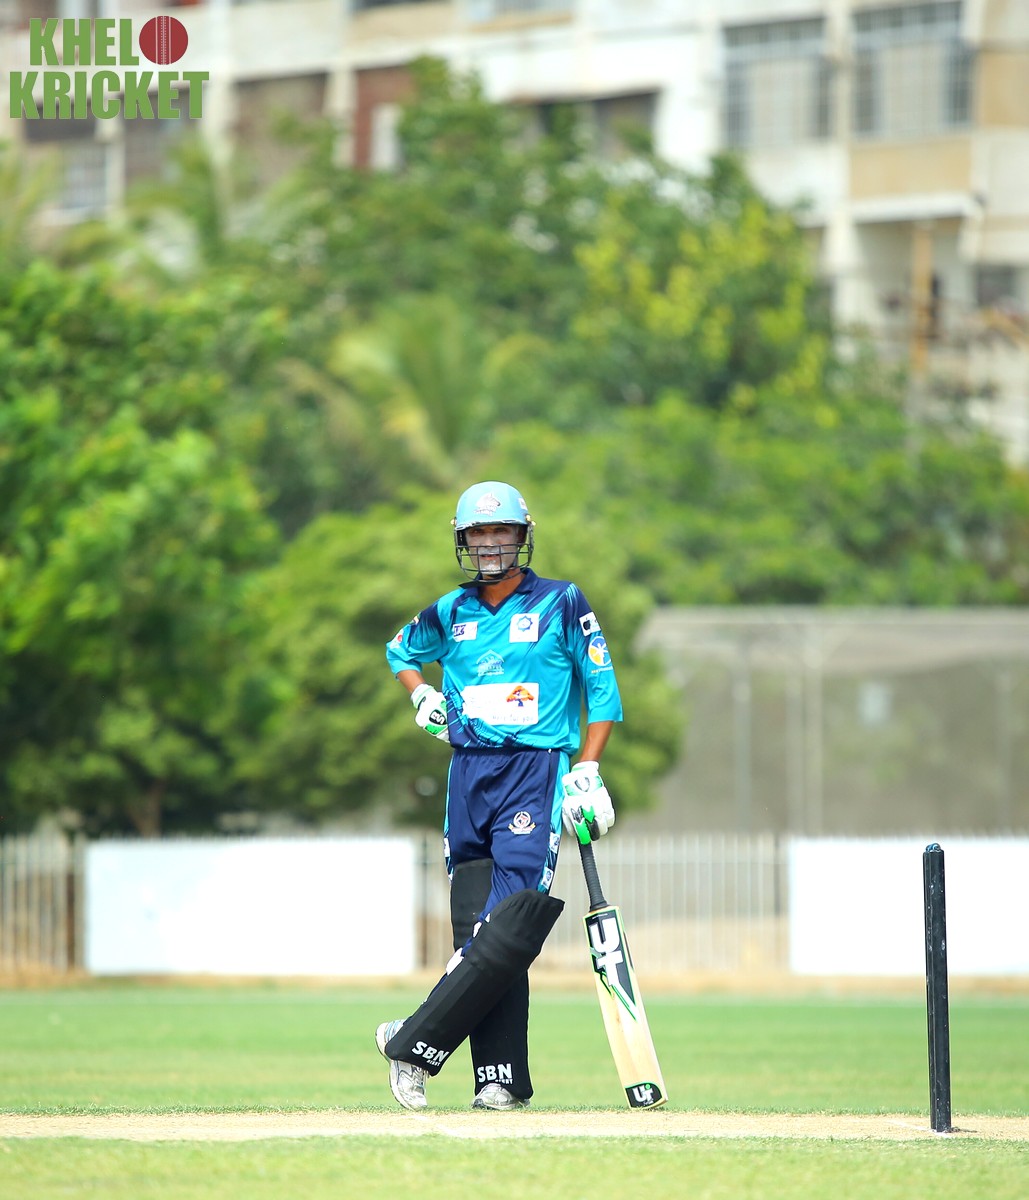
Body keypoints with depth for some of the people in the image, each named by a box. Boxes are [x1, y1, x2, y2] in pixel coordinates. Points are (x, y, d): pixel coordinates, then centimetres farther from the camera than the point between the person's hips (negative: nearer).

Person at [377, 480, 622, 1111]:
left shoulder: (562, 604, 2)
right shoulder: (450, 613, 13)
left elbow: (603, 691, 3)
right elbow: (401, 651, 33)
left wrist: (586, 771, -6)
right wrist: (422, 694, 13)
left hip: (537, 773, -4)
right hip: (469, 771, 4)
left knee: (510, 928, -17)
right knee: (479, 931, -1)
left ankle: (415, 1044, -13)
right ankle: (502, 1079, -1)